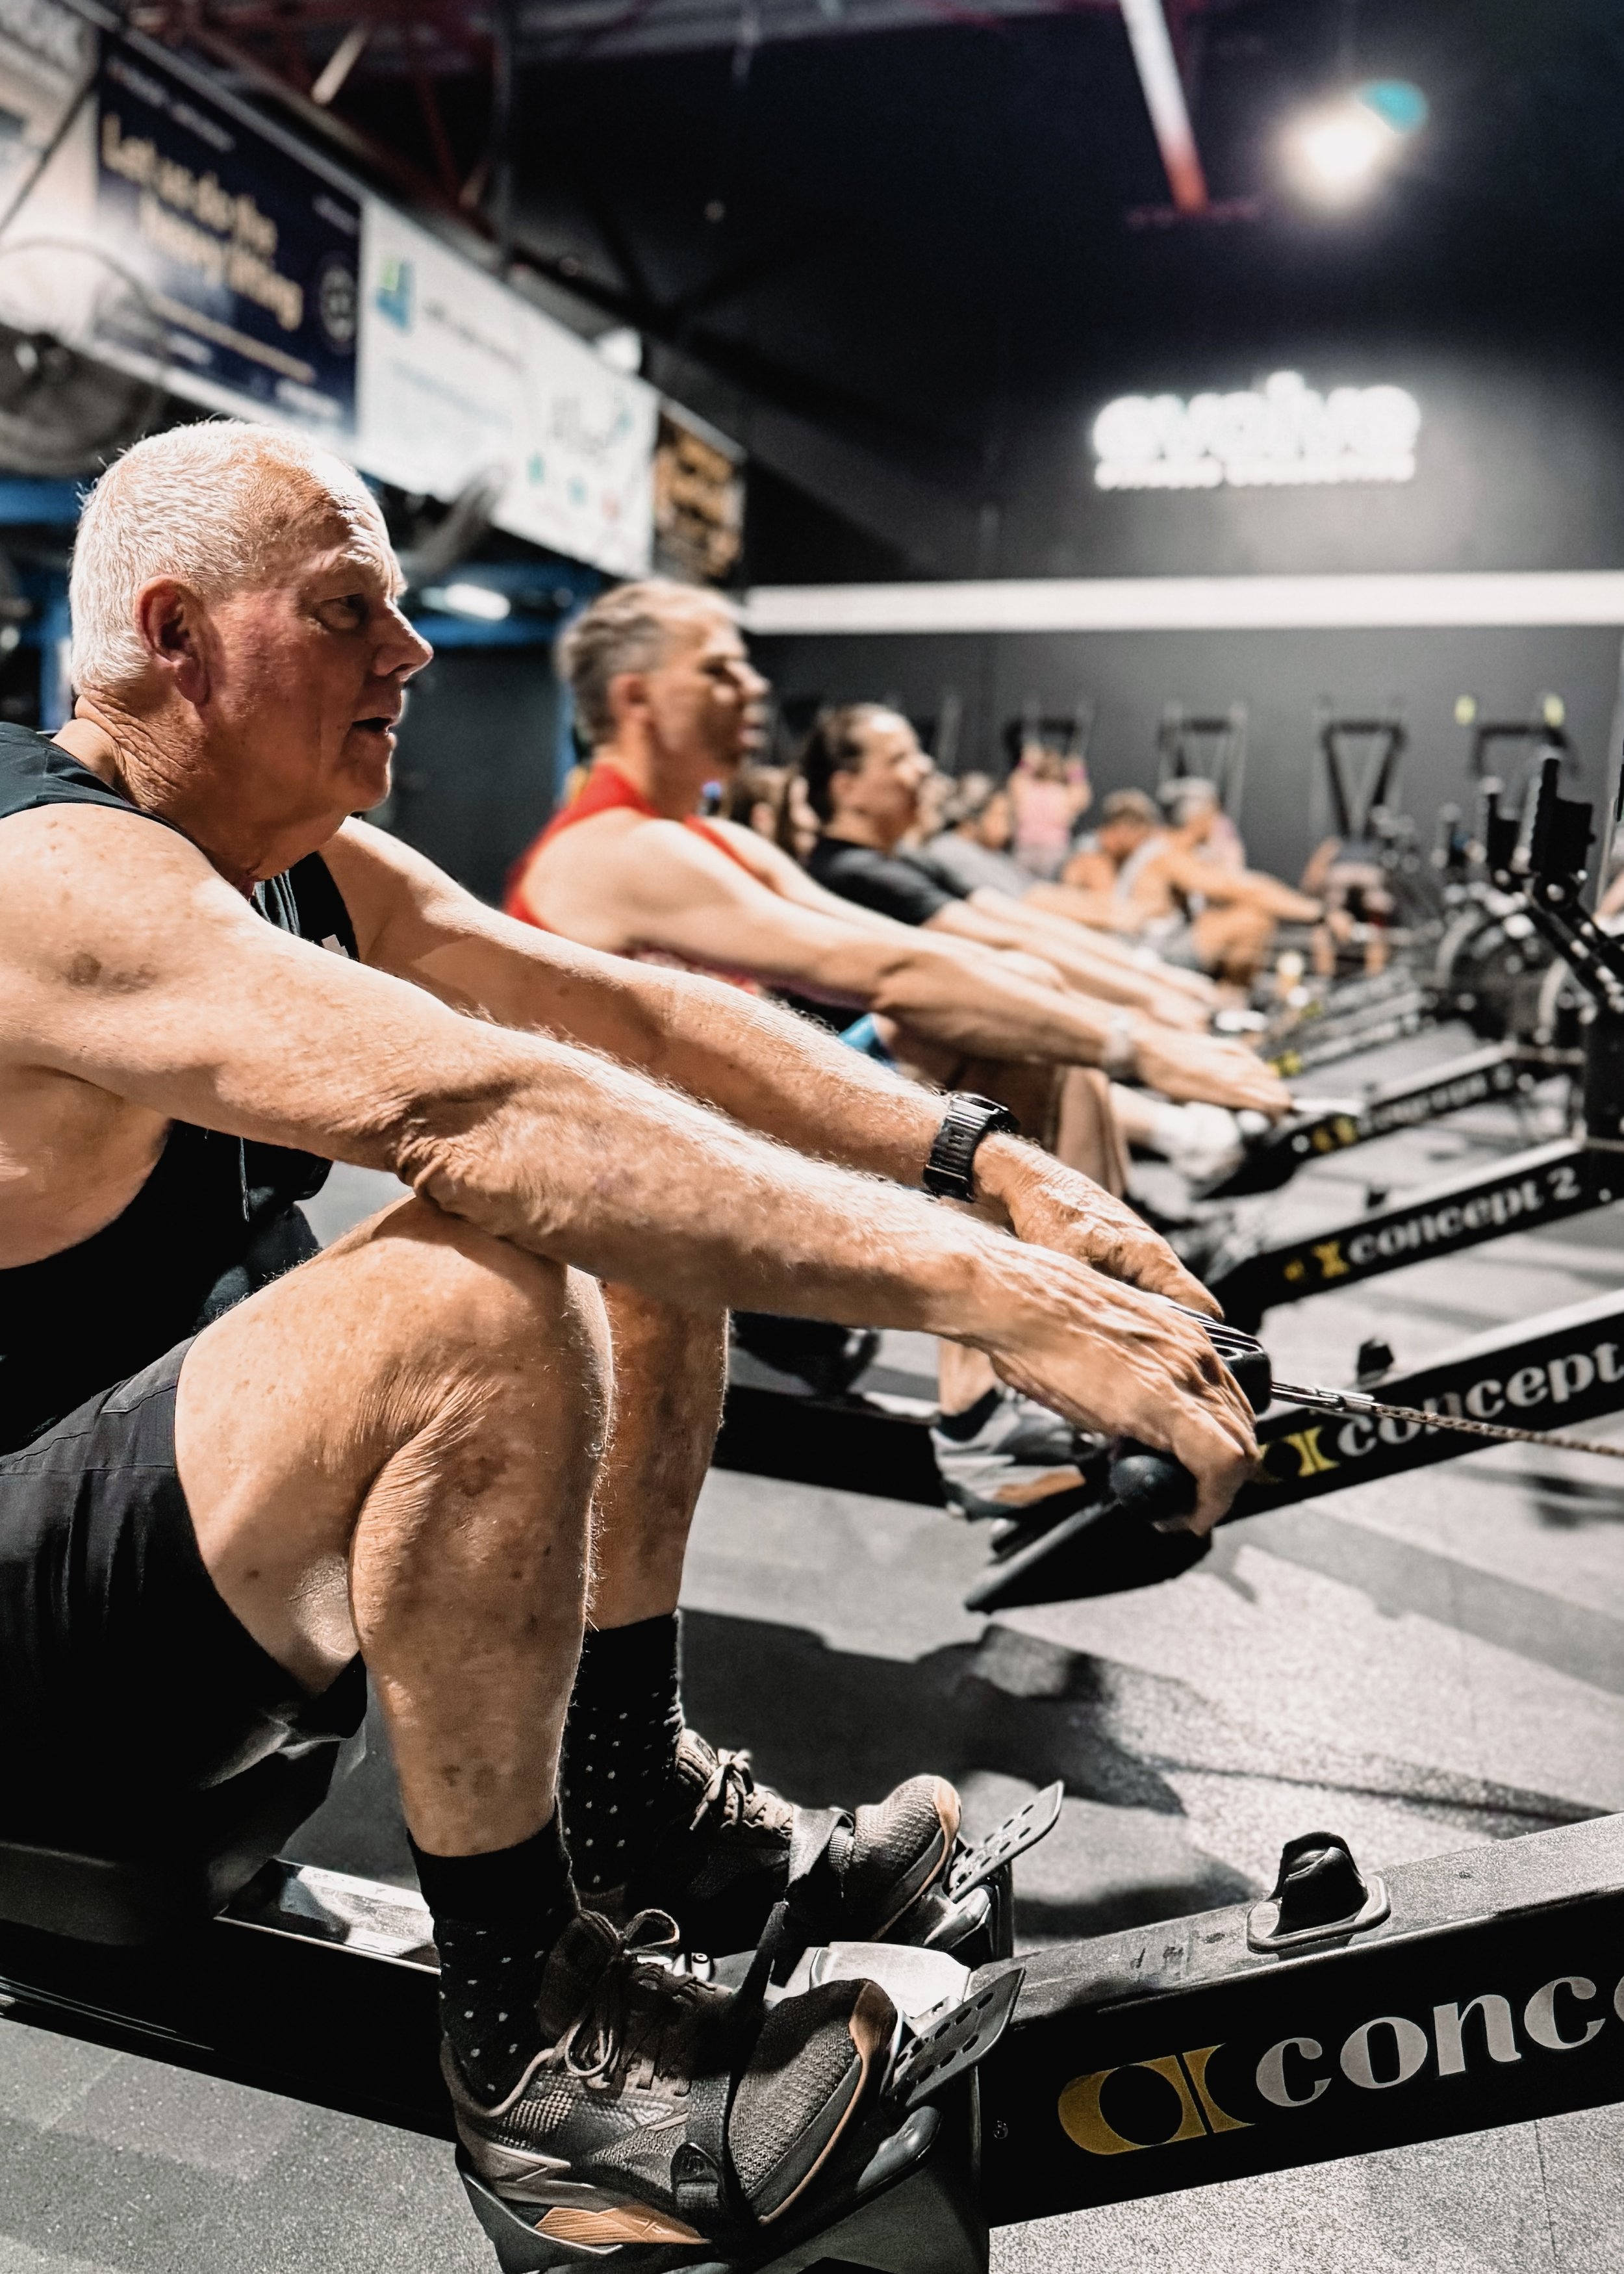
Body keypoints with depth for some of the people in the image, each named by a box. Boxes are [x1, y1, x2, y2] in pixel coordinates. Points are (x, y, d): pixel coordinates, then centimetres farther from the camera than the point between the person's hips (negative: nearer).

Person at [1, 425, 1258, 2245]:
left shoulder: (314, 867, 4)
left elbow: (627, 1015, -3)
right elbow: (474, 1110, -39)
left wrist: (985, 1168, -14)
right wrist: (987, 1295, -41)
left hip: (199, 1504, 9)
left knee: (632, 1212, 2)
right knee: (485, 1310, -34)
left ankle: (631, 1796, 8)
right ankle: (525, 2032, -15)